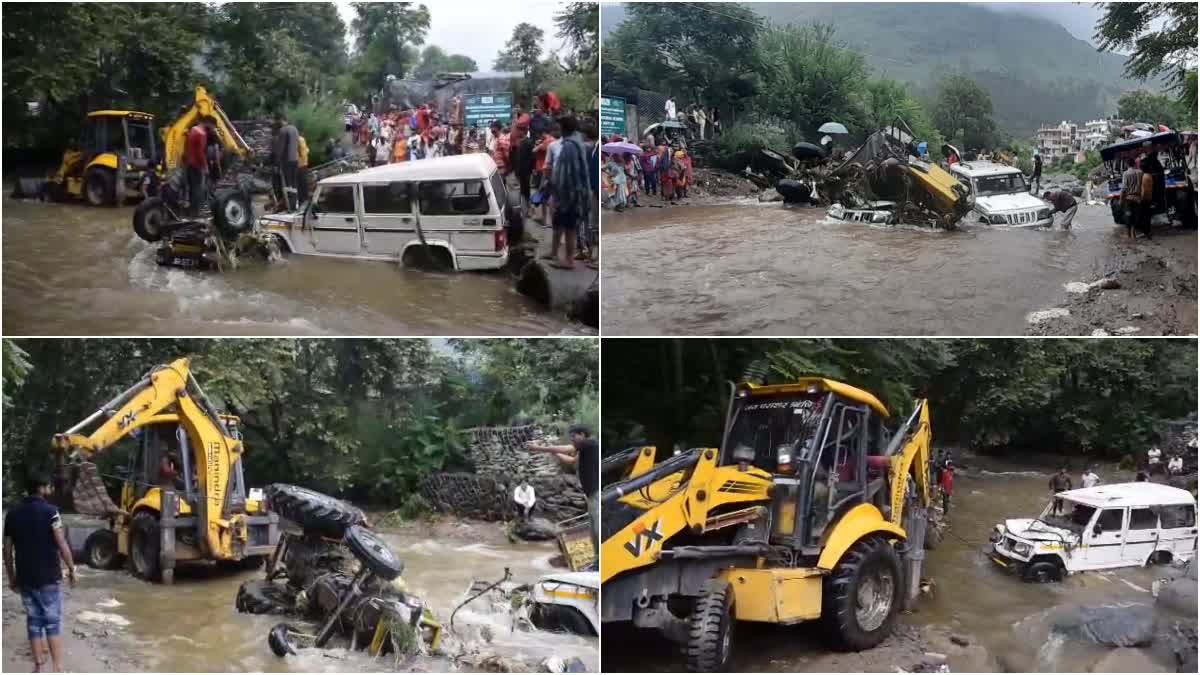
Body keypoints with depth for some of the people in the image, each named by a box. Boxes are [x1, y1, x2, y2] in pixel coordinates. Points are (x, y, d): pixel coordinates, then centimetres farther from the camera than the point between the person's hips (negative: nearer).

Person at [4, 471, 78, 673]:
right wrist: (71, 569, -2)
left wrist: (12, 577, 14)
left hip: (25, 577, 4)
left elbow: (7, 550, 6)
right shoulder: (49, 511, -12)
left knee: (33, 620, 13)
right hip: (48, 577, -4)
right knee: (53, 621, 1)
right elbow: (62, 546, -15)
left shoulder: (12, 513, 3)